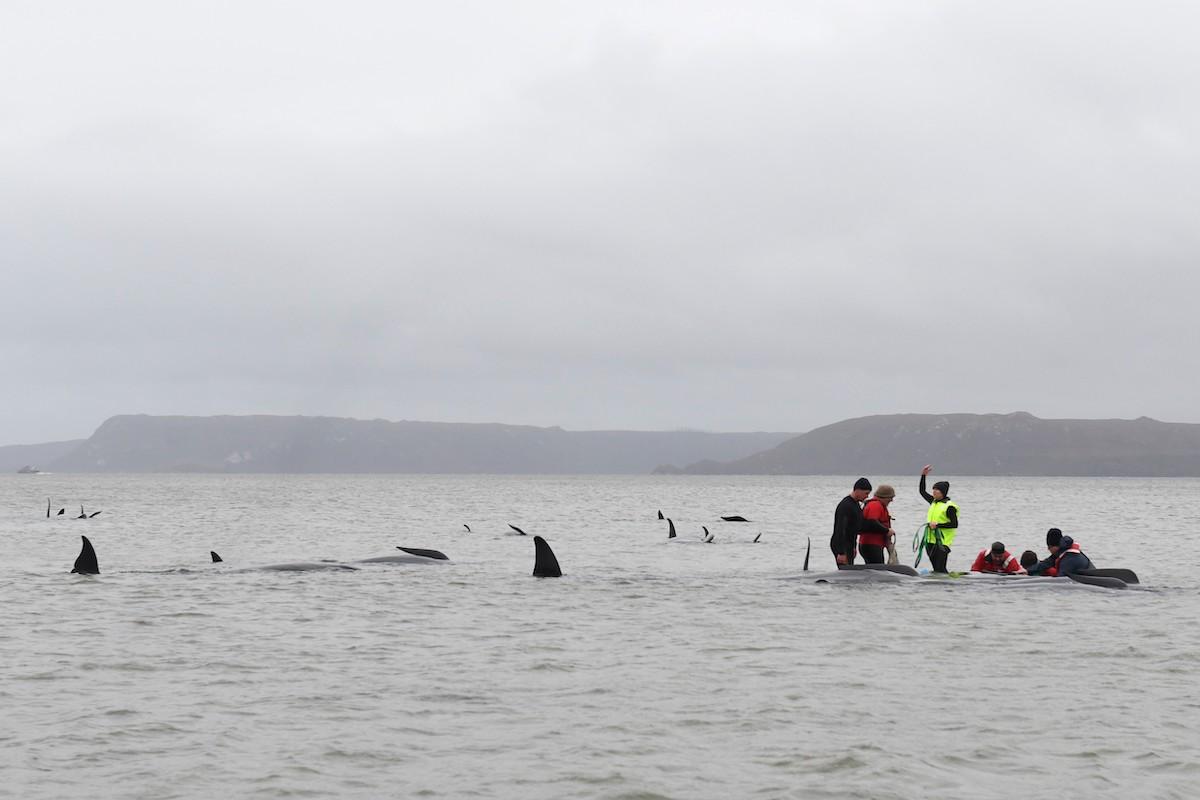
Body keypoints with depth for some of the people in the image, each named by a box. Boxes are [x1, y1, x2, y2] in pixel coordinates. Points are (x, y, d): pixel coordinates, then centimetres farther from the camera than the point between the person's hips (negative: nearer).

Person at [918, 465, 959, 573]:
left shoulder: (949, 506, -9)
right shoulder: (933, 502, 14)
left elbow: (954, 524, -13)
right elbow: (922, 491, 26)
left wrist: (938, 525, -18)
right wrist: (923, 475, 18)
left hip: (942, 542, -8)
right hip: (930, 541, 8)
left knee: (940, 570, -14)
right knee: (936, 569, 9)